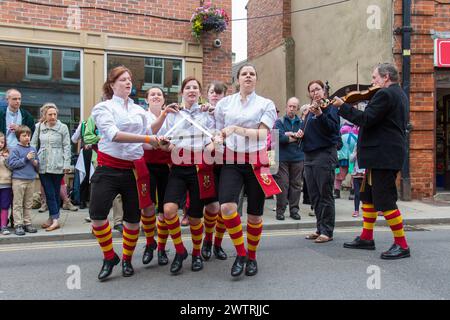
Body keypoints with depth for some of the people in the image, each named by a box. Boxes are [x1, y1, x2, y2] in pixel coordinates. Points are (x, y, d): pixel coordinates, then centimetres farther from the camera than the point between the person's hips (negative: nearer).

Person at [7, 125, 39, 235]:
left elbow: (37, 163, 17)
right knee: (18, 204, 1)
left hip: (31, 180, 5)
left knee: (28, 204, 11)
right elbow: (12, 163, -13)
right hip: (18, 180, -5)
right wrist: (26, 159, -16)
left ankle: (27, 223, 19)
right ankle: (18, 225, 6)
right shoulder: (15, 149, -5)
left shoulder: (33, 149, 9)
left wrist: (35, 163, -5)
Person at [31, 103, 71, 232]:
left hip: (57, 165, -2)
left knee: (56, 192, 5)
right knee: (49, 193, 0)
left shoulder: (63, 127, -1)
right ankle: (54, 220, 4)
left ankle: (52, 218, 11)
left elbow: (67, 147, -2)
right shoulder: (39, 127, 6)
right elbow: (34, 144, 11)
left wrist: (67, 164, -6)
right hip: (43, 165, 2)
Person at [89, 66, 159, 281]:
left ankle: (127, 259, 26)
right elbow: (113, 134, -18)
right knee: (97, 213, -13)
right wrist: (147, 139, -25)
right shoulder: (103, 107, 0)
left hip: (133, 169, 4)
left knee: (133, 217, 5)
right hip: (109, 168, -3)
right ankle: (109, 257, 11)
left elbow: (148, 142, 17)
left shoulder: (139, 111, 15)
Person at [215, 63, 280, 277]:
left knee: (255, 214, 5)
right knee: (227, 207, -22)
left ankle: (252, 257, 28)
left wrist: (236, 129, -21)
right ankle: (240, 254, 0)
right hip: (232, 161, 1)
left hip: (256, 162, 0)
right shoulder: (225, 103, 9)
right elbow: (219, 132, 16)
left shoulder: (266, 104, 3)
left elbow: (262, 134, -9)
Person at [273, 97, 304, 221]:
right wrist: (296, 138, -7)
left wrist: (290, 134, -15)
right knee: (282, 185, -3)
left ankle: (294, 210, 15)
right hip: (283, 158, -2)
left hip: (298, 158, 3)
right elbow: (279, 137, -12)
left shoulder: (301, 122, 11)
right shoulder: (280, 121, 4)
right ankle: (280, 210, 7)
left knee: (296, 185, 6)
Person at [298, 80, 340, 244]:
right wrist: (301, 132, 7)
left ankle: (327, 231, 3)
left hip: (324, 154, -8)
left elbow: (333, 128, -19)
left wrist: (320, 114, -30)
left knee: (325, 195, -4)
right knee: (314, 195, 12)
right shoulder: (310, 109, 17)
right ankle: (320, 229, 22)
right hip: (309, 155, 8)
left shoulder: (329, 107, -4)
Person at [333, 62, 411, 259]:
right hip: (384, 155, 11)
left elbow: (365, 120, -23)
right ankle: (367, 238, 26)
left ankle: (402, 245, 3)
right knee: (368, 196, 17)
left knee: (384, 201, -5)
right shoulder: (399, 94, 18)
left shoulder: (385, 94, -16)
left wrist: (342, 106, -13)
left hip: (383, 156, -11)